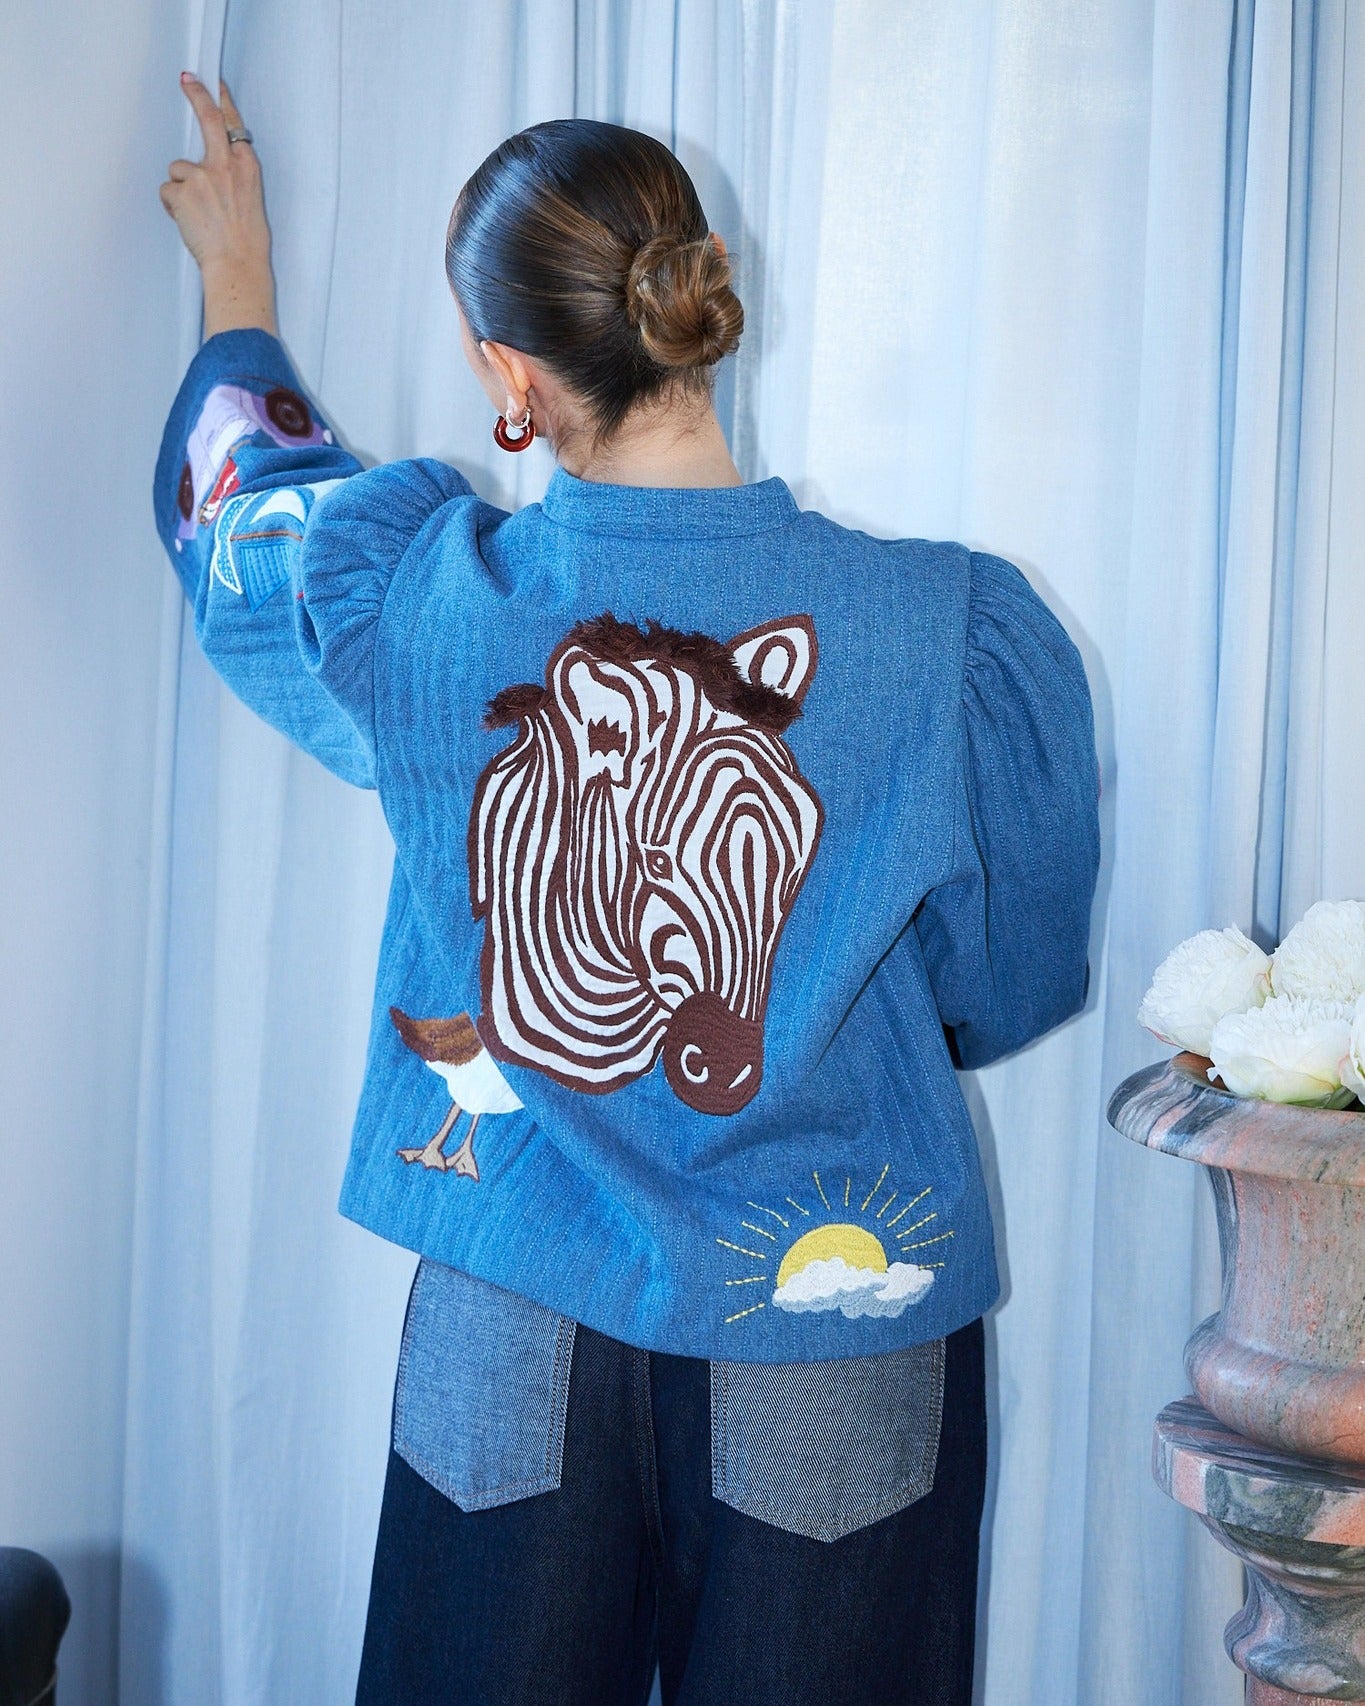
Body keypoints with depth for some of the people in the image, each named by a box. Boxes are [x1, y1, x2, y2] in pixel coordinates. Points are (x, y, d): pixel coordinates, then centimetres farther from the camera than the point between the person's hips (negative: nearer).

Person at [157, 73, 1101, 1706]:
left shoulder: (408, 597, -13)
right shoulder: (967, 632, -18)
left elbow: (236, 483, 12)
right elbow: (1011, 985, -3)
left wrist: (235, 275, 31)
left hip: (508, 1328, 2)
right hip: (837, 1316, -1)